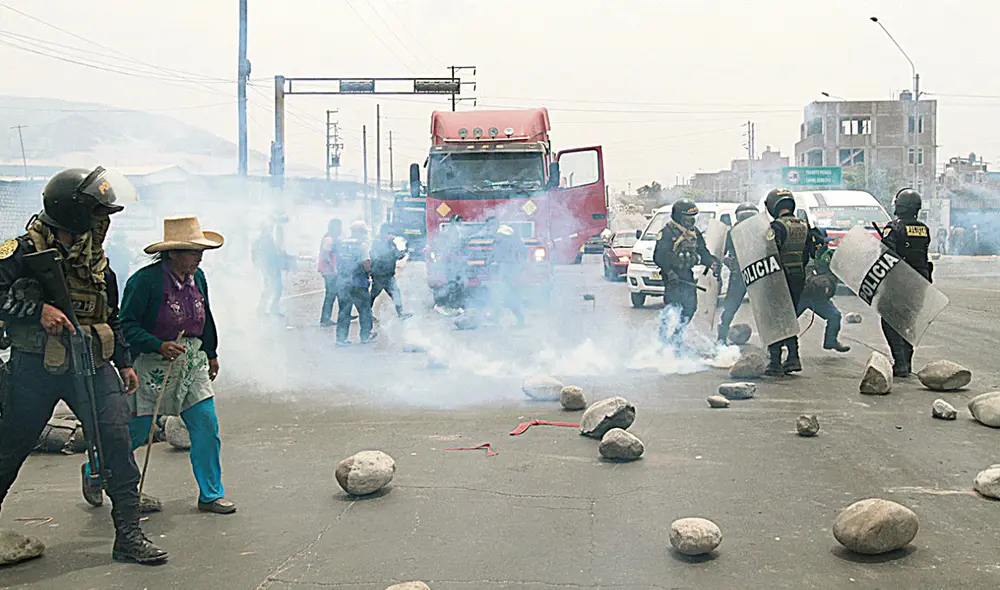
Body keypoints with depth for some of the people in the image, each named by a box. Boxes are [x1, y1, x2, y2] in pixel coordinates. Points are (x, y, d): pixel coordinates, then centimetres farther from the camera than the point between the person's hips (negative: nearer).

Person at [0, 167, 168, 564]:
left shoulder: (96, 261, 12)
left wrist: (124, 362, 19)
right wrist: (39, 309, -25)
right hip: (35, 365, -4)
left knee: (116, 440, -9)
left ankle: (128, 534, -5)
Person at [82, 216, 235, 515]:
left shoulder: (197, 277, 4)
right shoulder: (145, 280, -17)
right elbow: (126, 325, -17)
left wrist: (211, 354, 26)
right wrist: (159, 346, -29)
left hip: (191, 364, 6)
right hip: (153, 366, -6)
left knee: (207, 427, 0)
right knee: (136, 430, 4)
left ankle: (211, 494, 13)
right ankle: (93, 473, 32)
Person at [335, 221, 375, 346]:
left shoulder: (341, 244, 8)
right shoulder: (361, 245, -10)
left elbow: (337, 262, 13)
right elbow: (366, 264, -20)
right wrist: (368, 273, -3)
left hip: (341, 283, 5)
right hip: (357, 284, -5)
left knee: (344, 311, 10)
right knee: (364, 309, 12)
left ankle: (341, 338, 6)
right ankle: (365, 336, 19)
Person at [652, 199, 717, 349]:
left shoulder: (694, 232, 13)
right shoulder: (668, 232, -11)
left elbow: (702, 252, 18)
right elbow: (659, 256, -17)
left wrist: (712, 262, 0)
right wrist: (669, 271, -26)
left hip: (687, 273, 8)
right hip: (672, 274, -8)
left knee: (690, 306, 8)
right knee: (672, 307, -15)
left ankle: (677, 337, 21)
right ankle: (664, 339, -7)